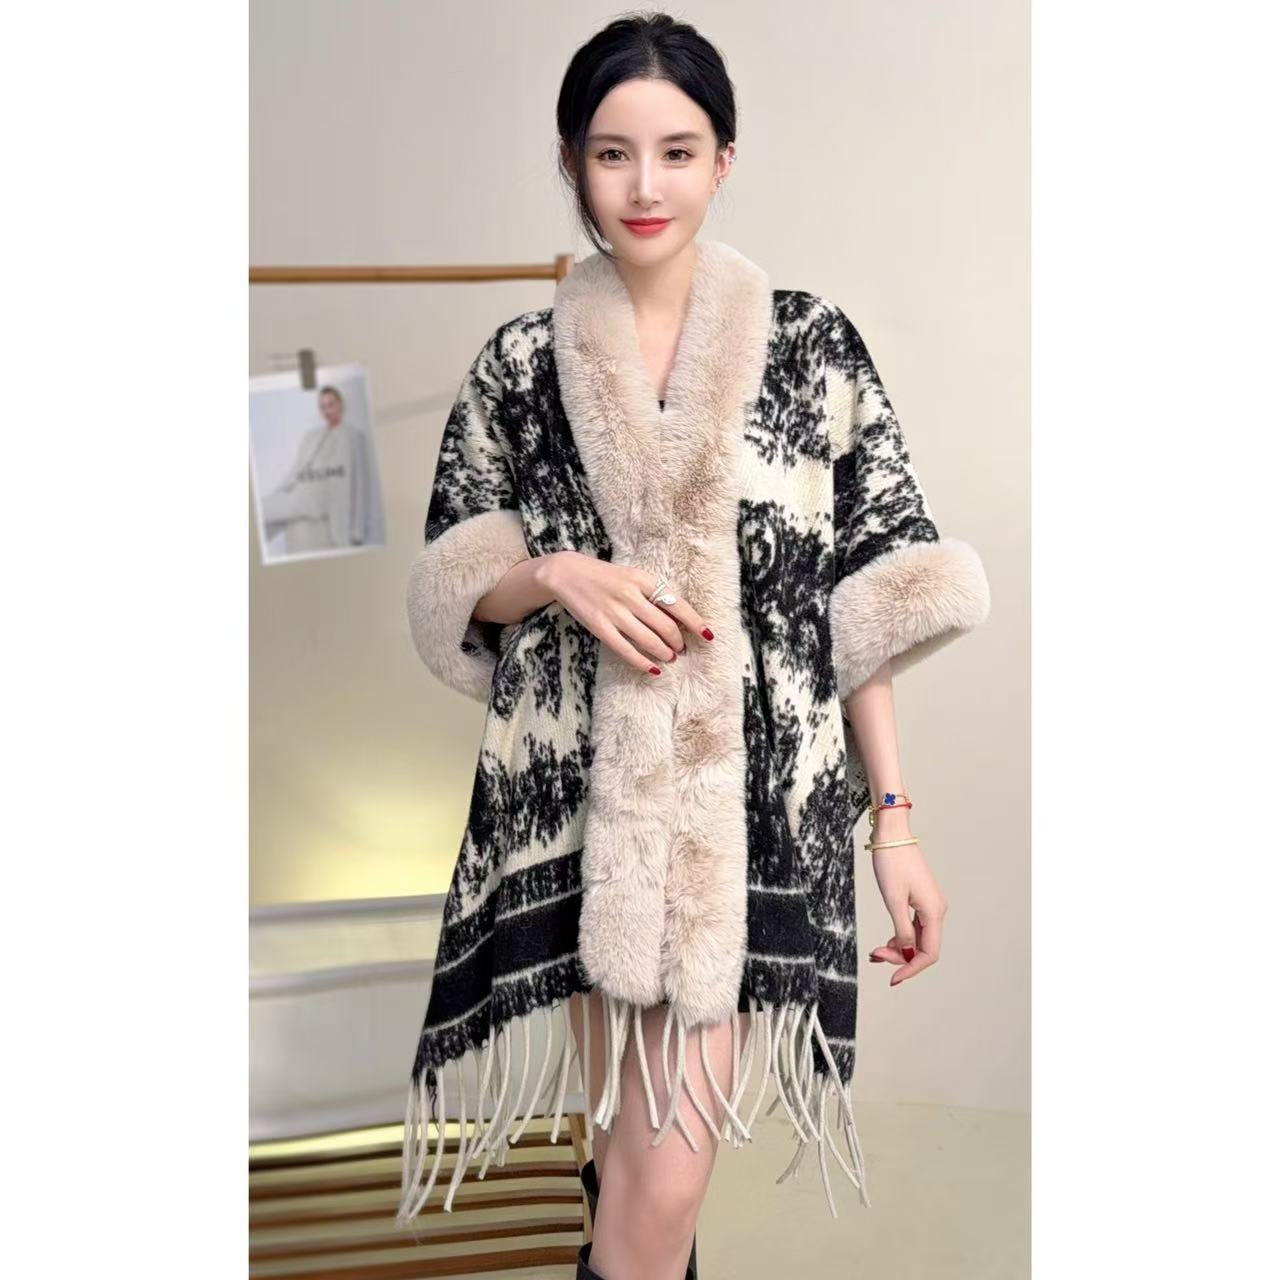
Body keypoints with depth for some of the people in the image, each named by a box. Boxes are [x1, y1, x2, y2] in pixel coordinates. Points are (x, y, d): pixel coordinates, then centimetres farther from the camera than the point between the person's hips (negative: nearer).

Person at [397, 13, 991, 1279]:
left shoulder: (811, 342, 1)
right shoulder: (521, 362, 4)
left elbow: (866, 598, 1)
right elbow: (450, 587, 9)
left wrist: (896, 821, -2)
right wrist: (559, 575, -12)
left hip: (755, 802, -1)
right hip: (578, 798, 2)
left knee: (664, 1171, -6)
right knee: (638, 1152, 14)